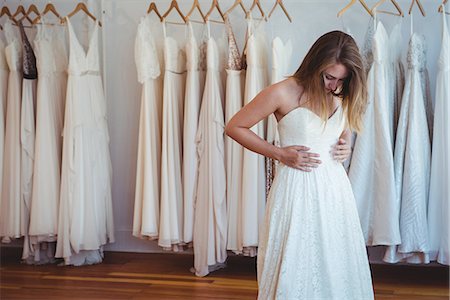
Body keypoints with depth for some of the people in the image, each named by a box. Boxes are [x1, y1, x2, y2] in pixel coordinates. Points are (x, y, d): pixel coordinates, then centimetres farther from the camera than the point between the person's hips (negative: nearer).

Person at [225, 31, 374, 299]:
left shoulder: (343, 97, 4)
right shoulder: (283, 93, -13)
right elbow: (235, 127, -6)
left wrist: (346, 145, 3)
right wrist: (280, 154, -11)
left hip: (335, 186, 5)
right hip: (298, 189, -5)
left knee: (337, 266, 11)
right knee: (294, 268, 3)